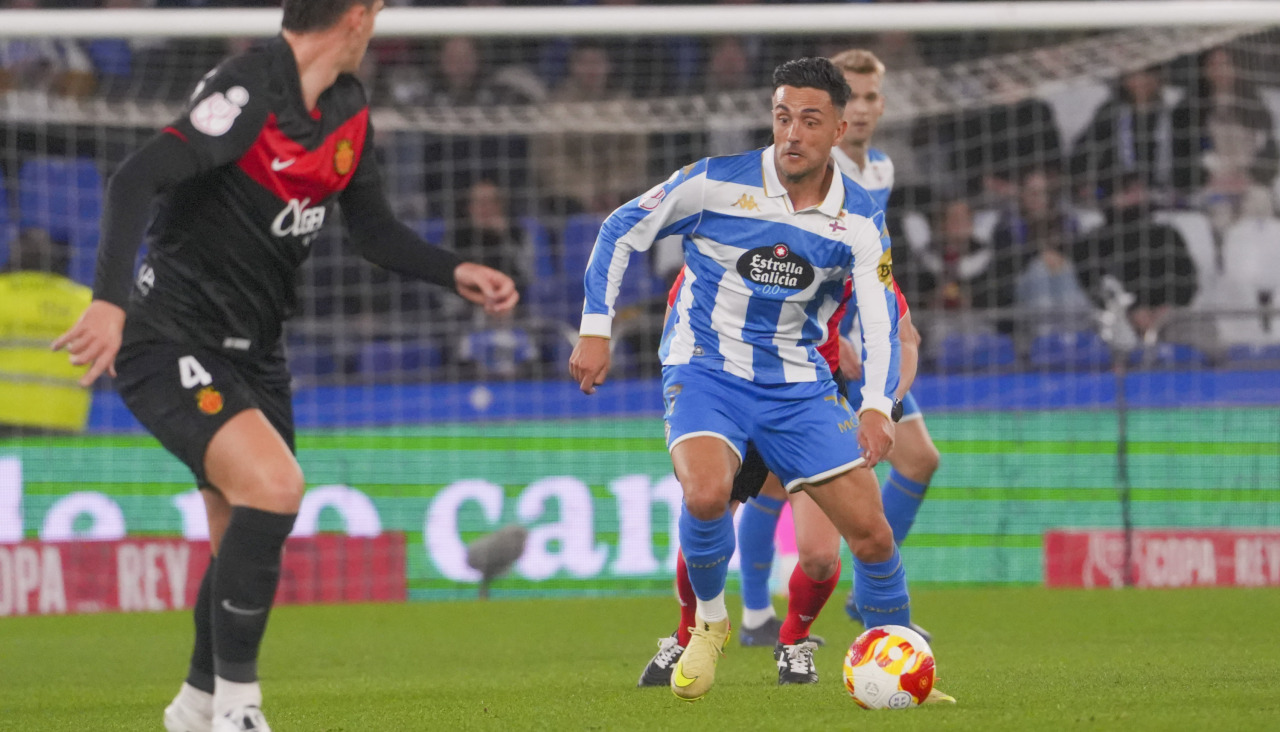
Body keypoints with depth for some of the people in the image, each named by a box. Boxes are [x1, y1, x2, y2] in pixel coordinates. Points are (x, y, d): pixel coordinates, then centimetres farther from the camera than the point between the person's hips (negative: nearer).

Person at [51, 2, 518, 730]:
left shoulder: (348, 109, 7)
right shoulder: (249, 93, -22)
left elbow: (375, 230, 17)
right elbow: (137, 179, -31)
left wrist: (457, 273, 0)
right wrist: (110, 300, -42)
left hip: (254, 353, 9)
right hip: (172, 342, -9)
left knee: (249, 543, 14)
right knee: (274, 485, -26)